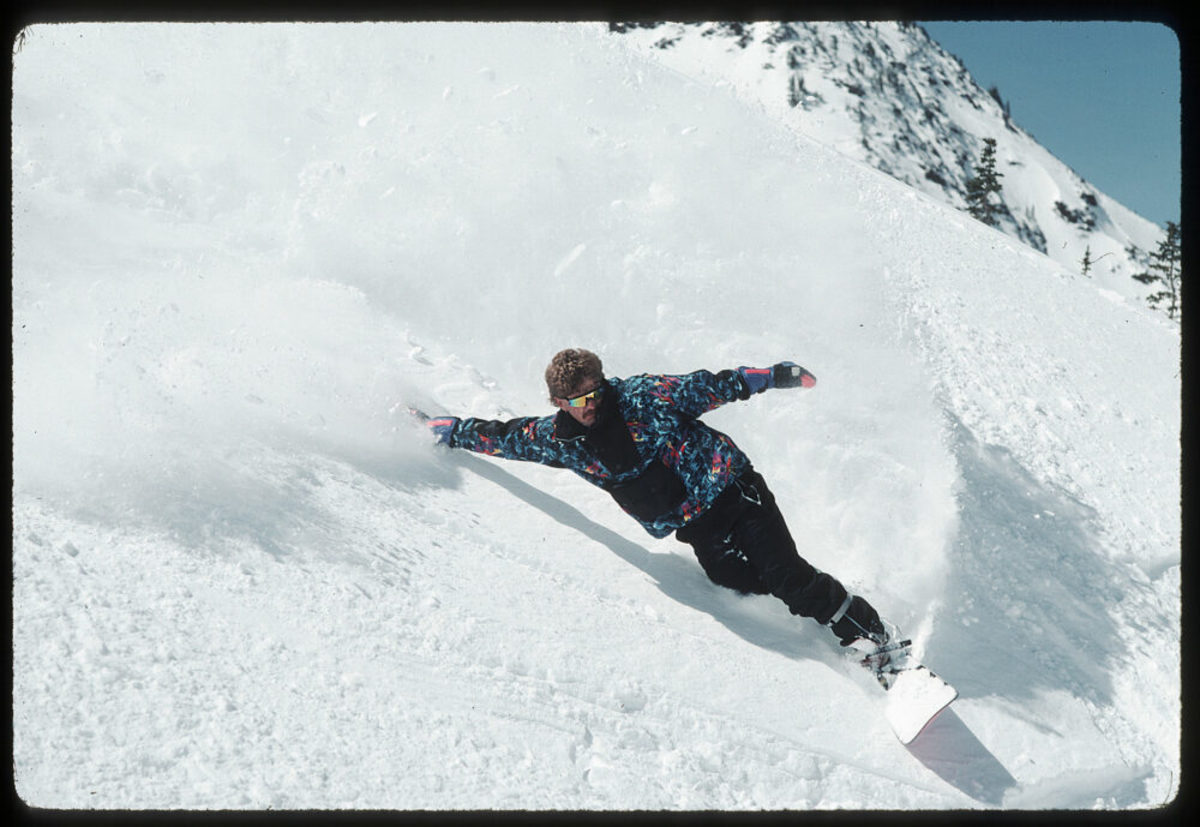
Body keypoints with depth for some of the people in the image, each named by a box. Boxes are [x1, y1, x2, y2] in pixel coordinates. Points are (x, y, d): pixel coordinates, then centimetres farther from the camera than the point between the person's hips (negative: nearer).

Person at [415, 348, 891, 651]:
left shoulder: (639, 396, -12)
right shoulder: (559, 438, -3)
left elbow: (704, 388, -8)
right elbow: (502, 437, 8)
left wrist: (770, 377, -11)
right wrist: (443, 429, 11)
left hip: (730, 485, -3)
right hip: (694, 525, 3)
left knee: (785, 575, -13)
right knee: (739, 585, -13)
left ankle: (872, 635, 4)